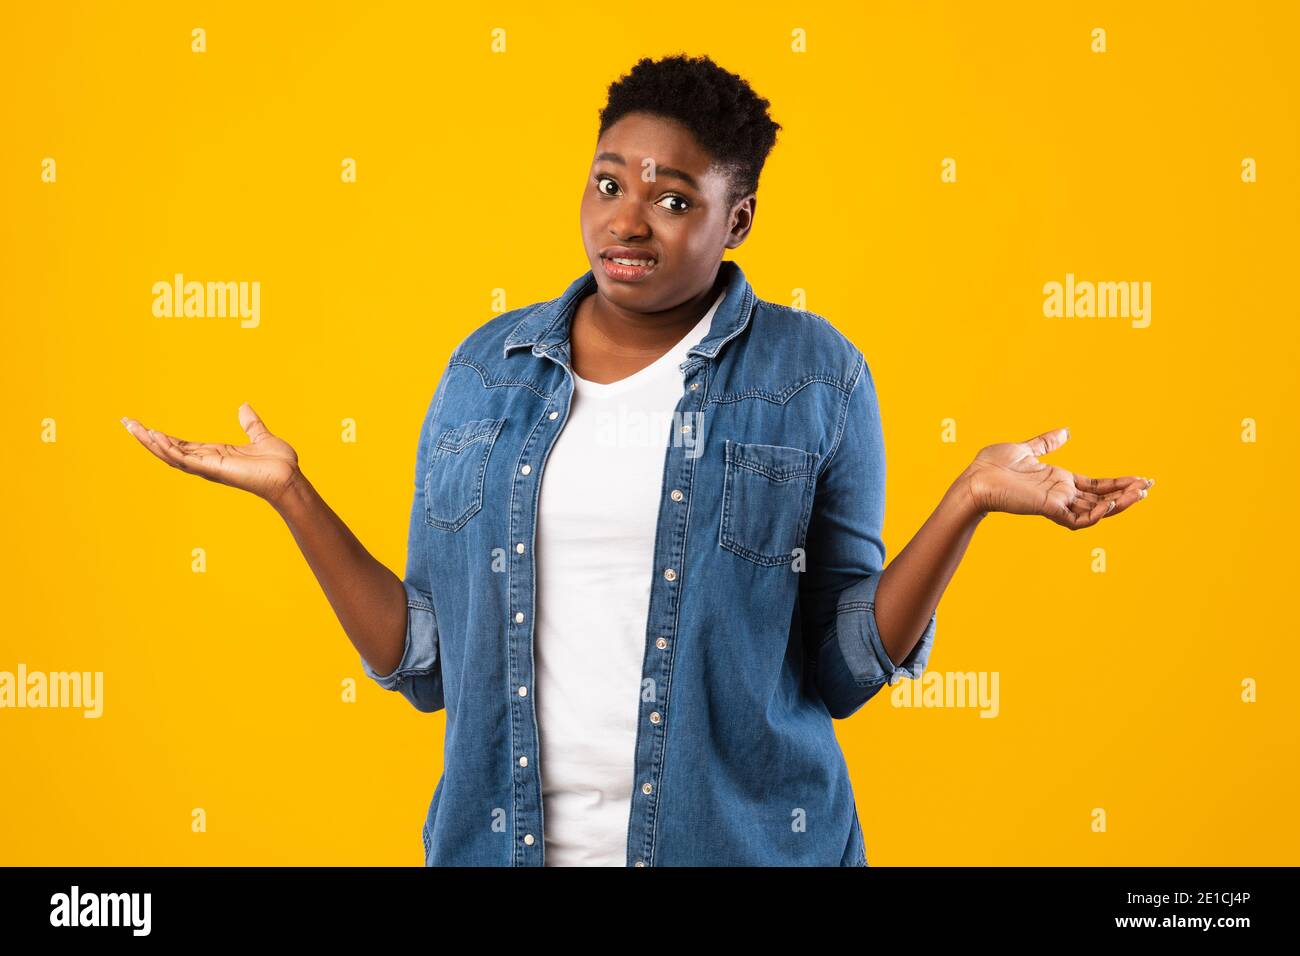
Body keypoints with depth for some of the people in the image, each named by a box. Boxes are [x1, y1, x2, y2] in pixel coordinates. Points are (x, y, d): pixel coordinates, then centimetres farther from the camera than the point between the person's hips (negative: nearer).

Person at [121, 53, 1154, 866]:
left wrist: (968, 501, -15)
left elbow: (843, 669, -4)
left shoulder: (815, 376, -3)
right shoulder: (486, 370, 4)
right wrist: (291, 493, -1)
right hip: (502, 838, 2)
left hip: (742, 840, -2)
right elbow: (425, 661, 5)